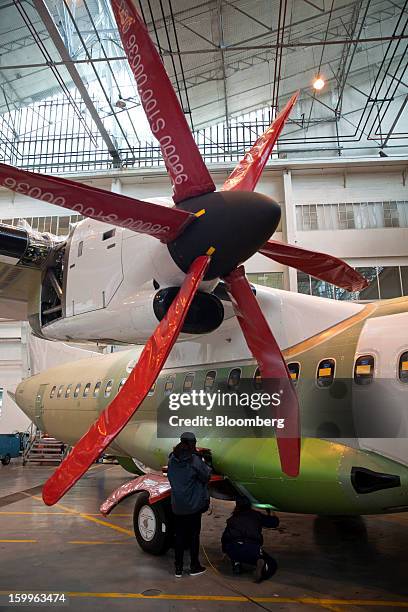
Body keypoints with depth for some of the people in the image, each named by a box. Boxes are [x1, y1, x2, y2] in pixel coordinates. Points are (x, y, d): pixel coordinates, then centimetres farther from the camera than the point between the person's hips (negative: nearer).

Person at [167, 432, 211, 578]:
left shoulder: (172, 460, -2)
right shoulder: (195, 460, -19)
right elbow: (206, 476, -9)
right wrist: (206, 466, 7)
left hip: (177, 506, 4)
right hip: (193, 505, -4)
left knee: (179, 536, 14)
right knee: (194, 535, 11)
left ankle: (178, 568, 20)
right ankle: (194, 567, 22)